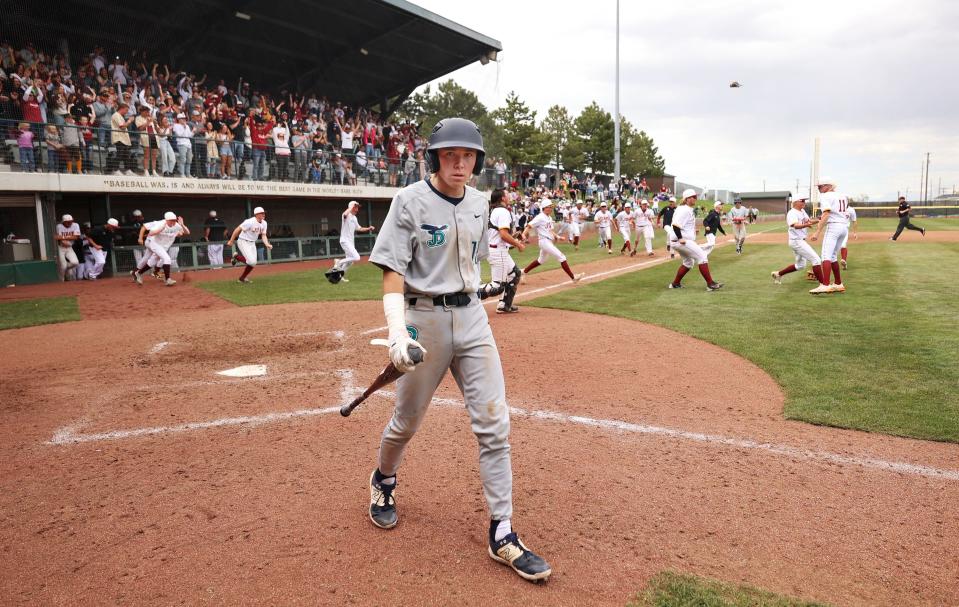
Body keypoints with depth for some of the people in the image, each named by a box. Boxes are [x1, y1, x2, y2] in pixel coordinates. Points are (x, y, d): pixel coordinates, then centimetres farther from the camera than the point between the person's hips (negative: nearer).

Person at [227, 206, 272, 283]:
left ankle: (242, 278, 23)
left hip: (252, 243, 8)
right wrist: (231, 241, -17)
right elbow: (237, 229, -18)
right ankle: (236, 257, 6)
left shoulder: (264, 223, 0)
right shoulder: (250, 222, -23)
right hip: (243, 242, -8)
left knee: (253, 263, 5)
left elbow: (263, 235, 5)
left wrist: (267, 244, -14)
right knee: (251, 261, -20)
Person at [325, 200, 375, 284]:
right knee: (356, 257, -21)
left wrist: (368, 228, 13)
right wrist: (352, 206, -27)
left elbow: (359, 228, 25)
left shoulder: (354, 218, 15)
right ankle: (339, 262, -6)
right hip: (345, 241, -10)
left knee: (350, 260, 15)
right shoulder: (346, 215, -13)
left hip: (351, 242, 10)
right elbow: (345, 214, -39)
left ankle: (339, 276, 25)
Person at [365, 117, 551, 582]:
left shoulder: (478, 204, 8)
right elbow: (392, 273, -15)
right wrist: (397, 332, -27)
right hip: (424, 319, -4)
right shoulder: (410, 201, -9)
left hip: (472, 317, 5)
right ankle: (383, 482, 44)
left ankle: (502, 535, 8)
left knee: (493, 423, -1)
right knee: (407, 420, 11)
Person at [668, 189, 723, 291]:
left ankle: (675, 284, 26)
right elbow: (675, 225, -24)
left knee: (688, 262, 22)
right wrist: (680, 238, -26)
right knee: (702, 256, -10)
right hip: (682, 241, -11)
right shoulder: (684, 210, -15)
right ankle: (710, 284, -10)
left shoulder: (689, 210, 17)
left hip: (683, 241, 11)